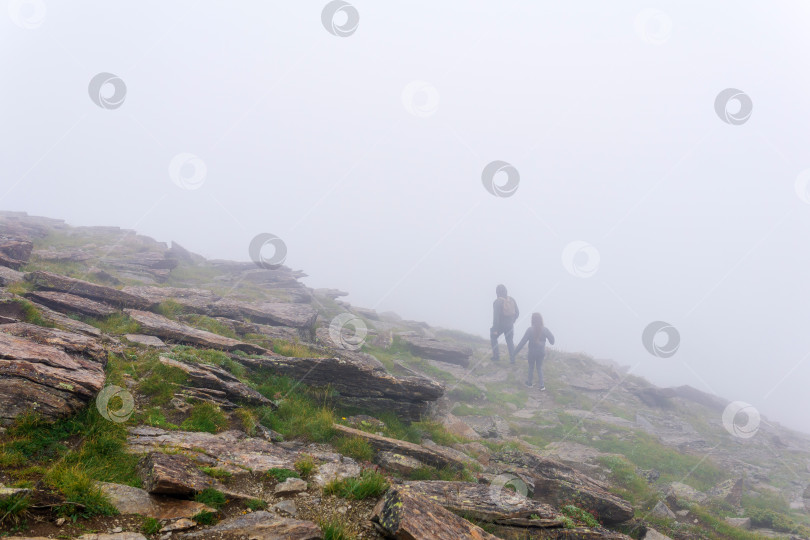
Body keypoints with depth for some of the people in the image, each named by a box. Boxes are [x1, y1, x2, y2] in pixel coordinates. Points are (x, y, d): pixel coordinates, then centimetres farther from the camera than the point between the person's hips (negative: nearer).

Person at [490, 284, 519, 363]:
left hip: (500, 325, -4)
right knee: (510, 341, 15)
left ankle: (496, 356, 13)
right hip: (510, 325, 4)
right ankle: (512, 359, 13)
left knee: (493, 337, 17)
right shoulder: (512, 300, -1)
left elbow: (496, 316, -19)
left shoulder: (497, 302, -17)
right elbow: (517, 312, 6)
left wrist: (495, 329, -15)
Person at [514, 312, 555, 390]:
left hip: (532, 352, -2)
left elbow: (523, 341, -18)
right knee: (539, 367, 17)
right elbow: (552, 339, -3)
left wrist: (516, 351, -14)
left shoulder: (530, 330, -18)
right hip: (541, 352, 2)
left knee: (531, 367, 17)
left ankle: (530, 382, 32)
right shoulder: (545, 329, -10)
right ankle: (542, 385, 13)